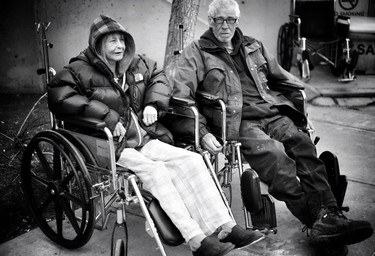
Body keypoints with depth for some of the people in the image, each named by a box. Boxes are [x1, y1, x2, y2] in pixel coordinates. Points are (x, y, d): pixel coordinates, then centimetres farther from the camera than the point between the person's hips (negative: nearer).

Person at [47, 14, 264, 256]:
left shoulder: (137, 64, 15)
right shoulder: (80, 70, -5)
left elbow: (159, 77, 29)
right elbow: (58, 95, -20)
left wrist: (153, 104, 6)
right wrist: (105, 115, -25)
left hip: (144, 139, 7)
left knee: (192, 160, -13)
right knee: (155, 170, -31)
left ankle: (224, 227, -16)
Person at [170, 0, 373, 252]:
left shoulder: (254, 47, 27)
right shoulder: (195, 52, 11)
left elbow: (281, 77, 33)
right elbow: (180, 98, 0)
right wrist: (201, 132, -14)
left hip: (272, 112, 5)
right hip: (238, 120, -4)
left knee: (302, 142, -26)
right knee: (275, 153, -32)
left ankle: (328, 216, -35)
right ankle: (317, 219, -30)